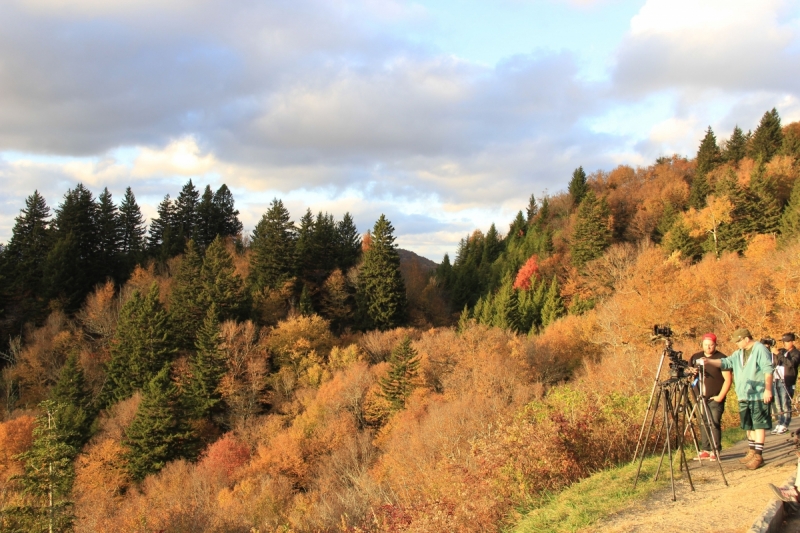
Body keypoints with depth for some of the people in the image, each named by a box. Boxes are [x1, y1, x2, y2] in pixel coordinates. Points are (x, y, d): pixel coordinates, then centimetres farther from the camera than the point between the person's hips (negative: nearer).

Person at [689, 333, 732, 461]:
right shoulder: (695, 357, 10)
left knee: (715, 424, -8)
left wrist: (720, 396, -14)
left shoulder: (721, 358, -5)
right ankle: (706, 450, 12)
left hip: (715, 399, -5)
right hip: (700, 398, 5)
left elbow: (728, 379, -8)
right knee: (703, 424, 6)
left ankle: (715, 451, -2)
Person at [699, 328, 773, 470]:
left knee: (759, 425, -7)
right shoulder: (739, 353, 15)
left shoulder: (760, 349, -8)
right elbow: (725, 362, 8)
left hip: (759, 396, -8)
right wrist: (709, 361, -7)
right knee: (749, 426, 13)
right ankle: (752, 452, 22)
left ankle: (758, 455, -6)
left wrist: (768, 389, -19)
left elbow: (768, 370, -13)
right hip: (744, 396, 8)